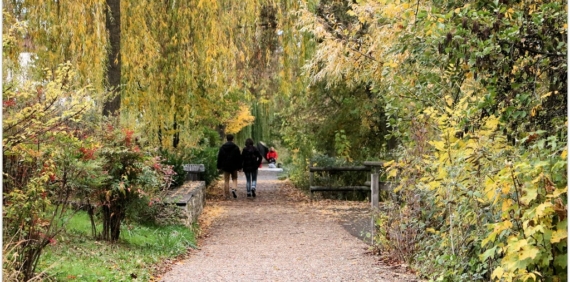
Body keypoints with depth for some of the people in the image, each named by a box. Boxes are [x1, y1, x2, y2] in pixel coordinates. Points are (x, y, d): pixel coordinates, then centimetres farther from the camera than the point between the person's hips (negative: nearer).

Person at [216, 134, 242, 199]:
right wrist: (239, 167, 4)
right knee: (234, 179, 14)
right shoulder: (236, 147, -2)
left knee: (226, 180, 5)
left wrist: (219, 167, 11)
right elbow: (239, 158, -2)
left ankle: (227, 195, 4)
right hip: (234, 167, -1)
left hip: (225, 166, 1)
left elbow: (219, 157, 5)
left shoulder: (222, 147, 2)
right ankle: (233, 189, -12)